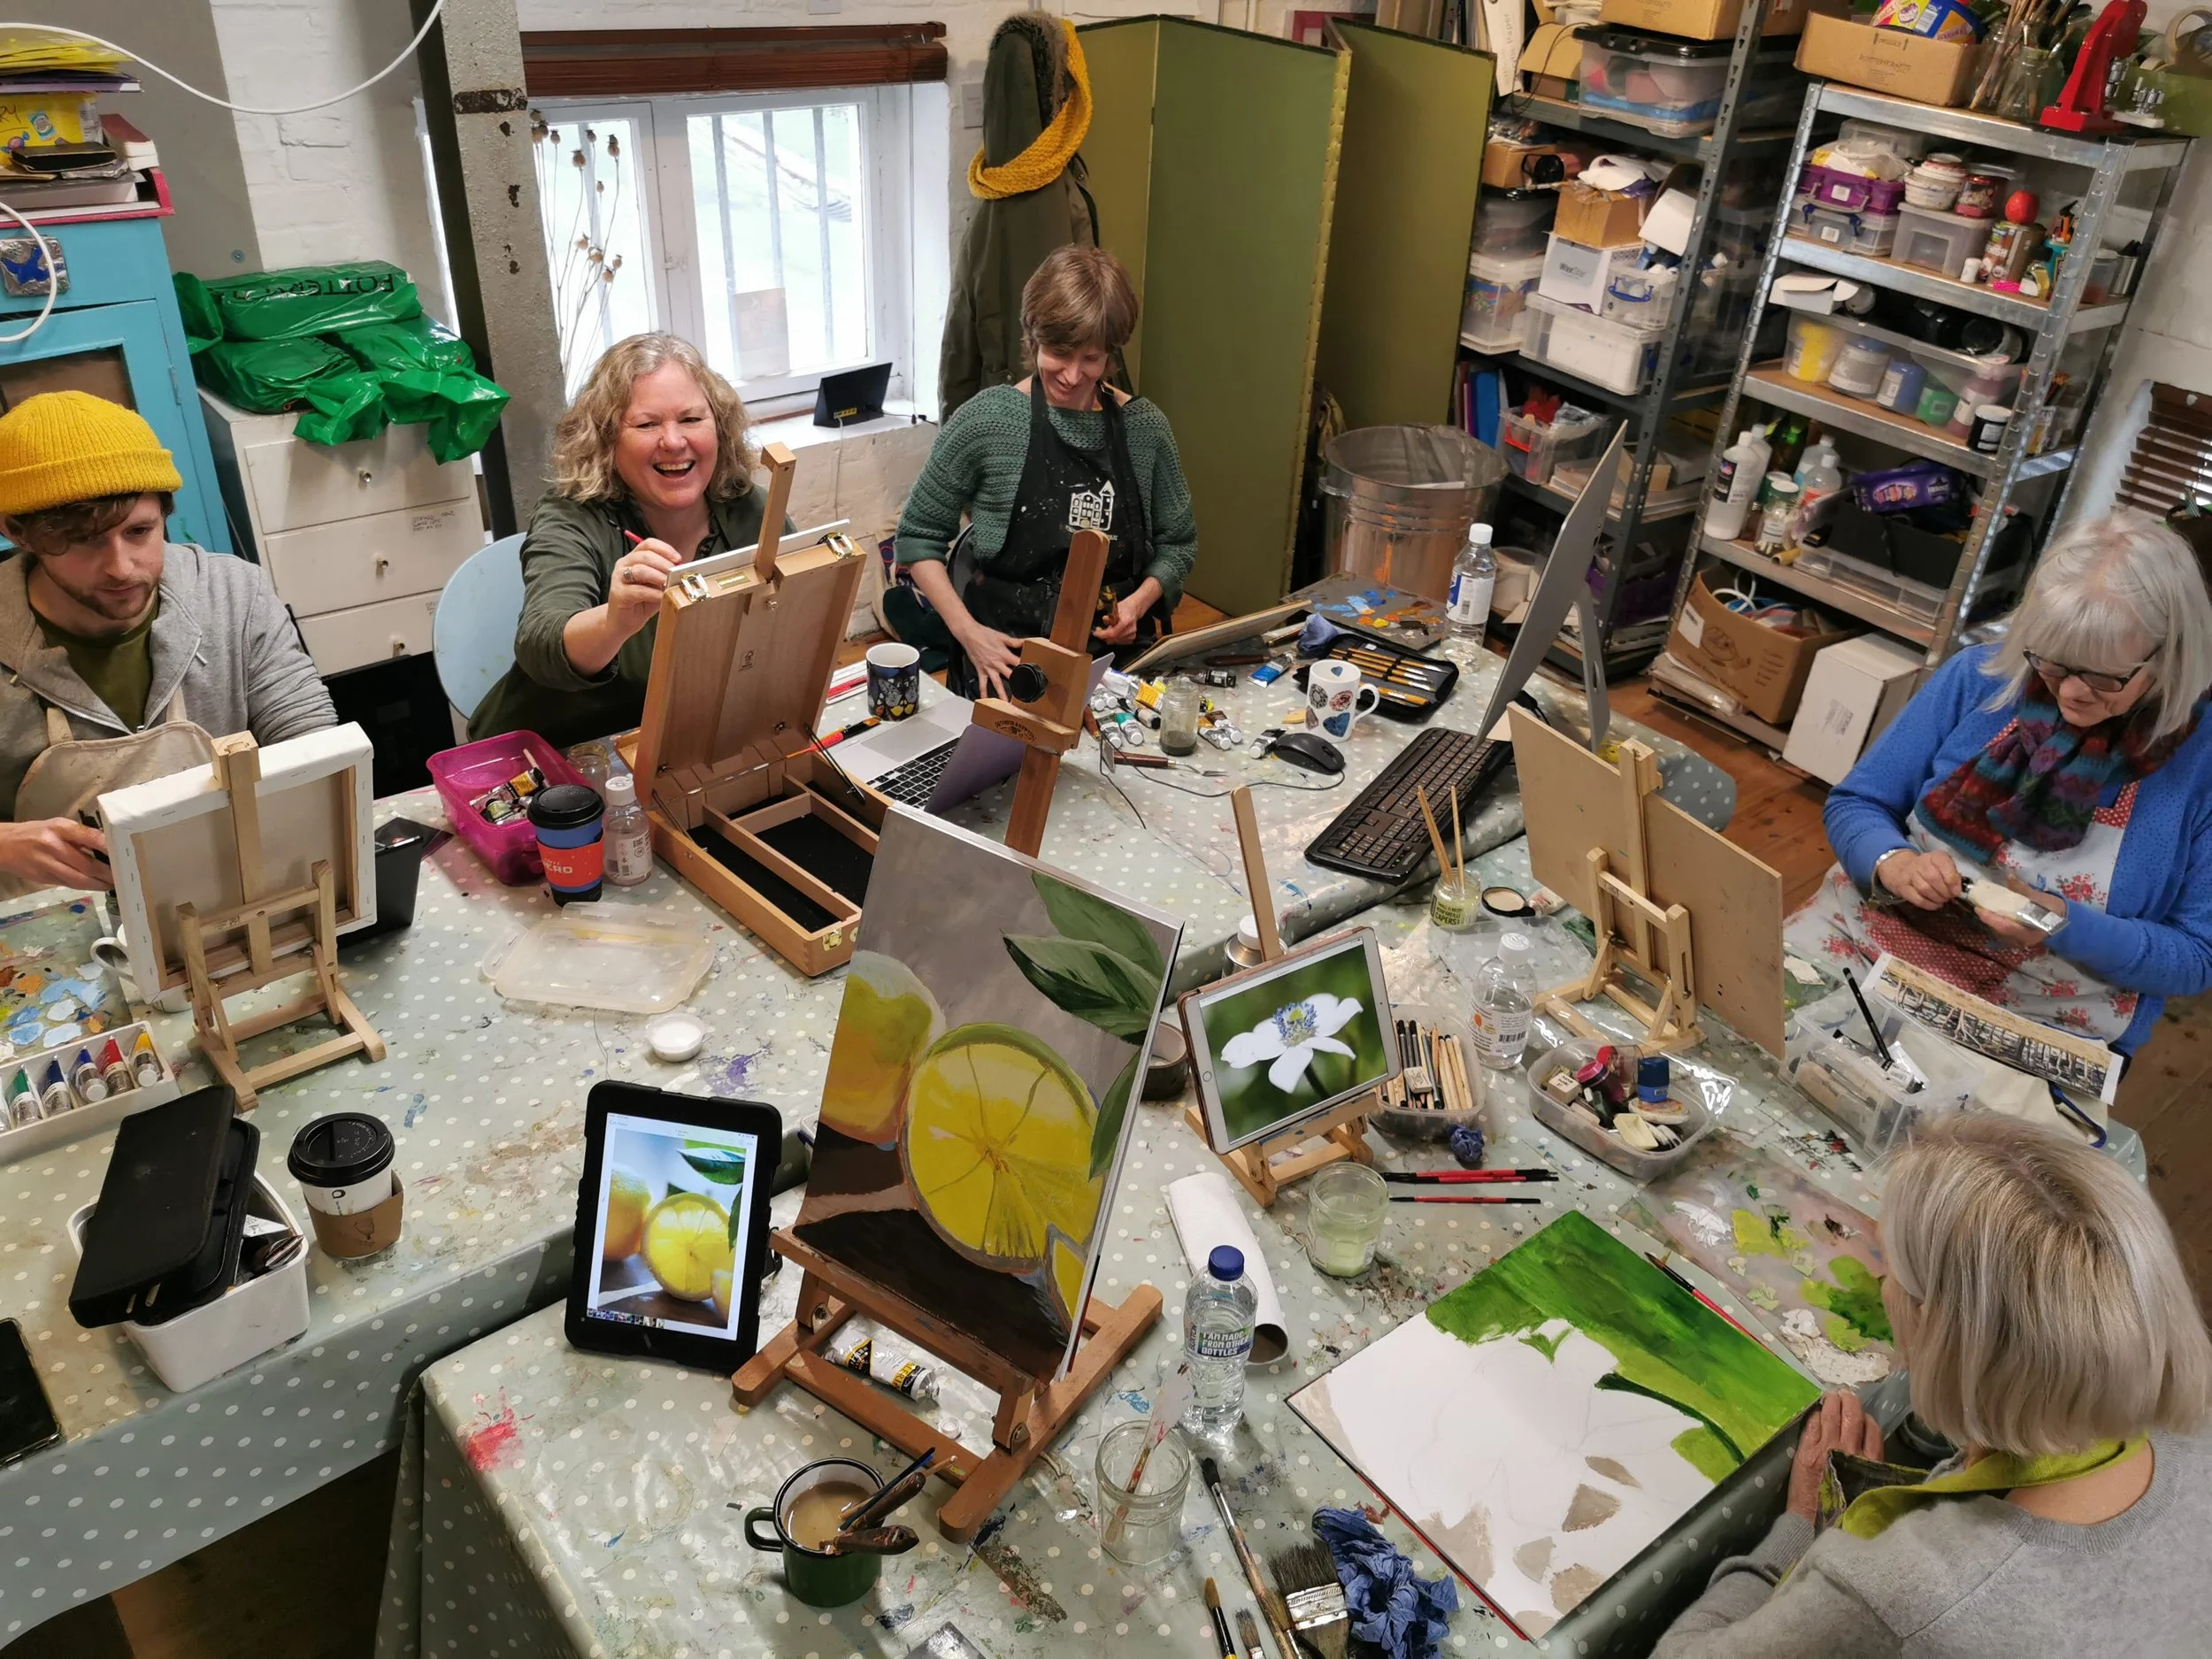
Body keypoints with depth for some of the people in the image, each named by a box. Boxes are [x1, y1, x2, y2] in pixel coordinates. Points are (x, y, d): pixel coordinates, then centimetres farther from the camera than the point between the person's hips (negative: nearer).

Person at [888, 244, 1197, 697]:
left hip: (1122, 654, 3)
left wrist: (1138, 602, -4)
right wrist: (969, 633, -9)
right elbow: (920, 535, 3)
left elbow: (1177, 542, 16)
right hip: (1008, 655, -2)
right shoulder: (986, 420, -4)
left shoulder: (1145, 426, 4)